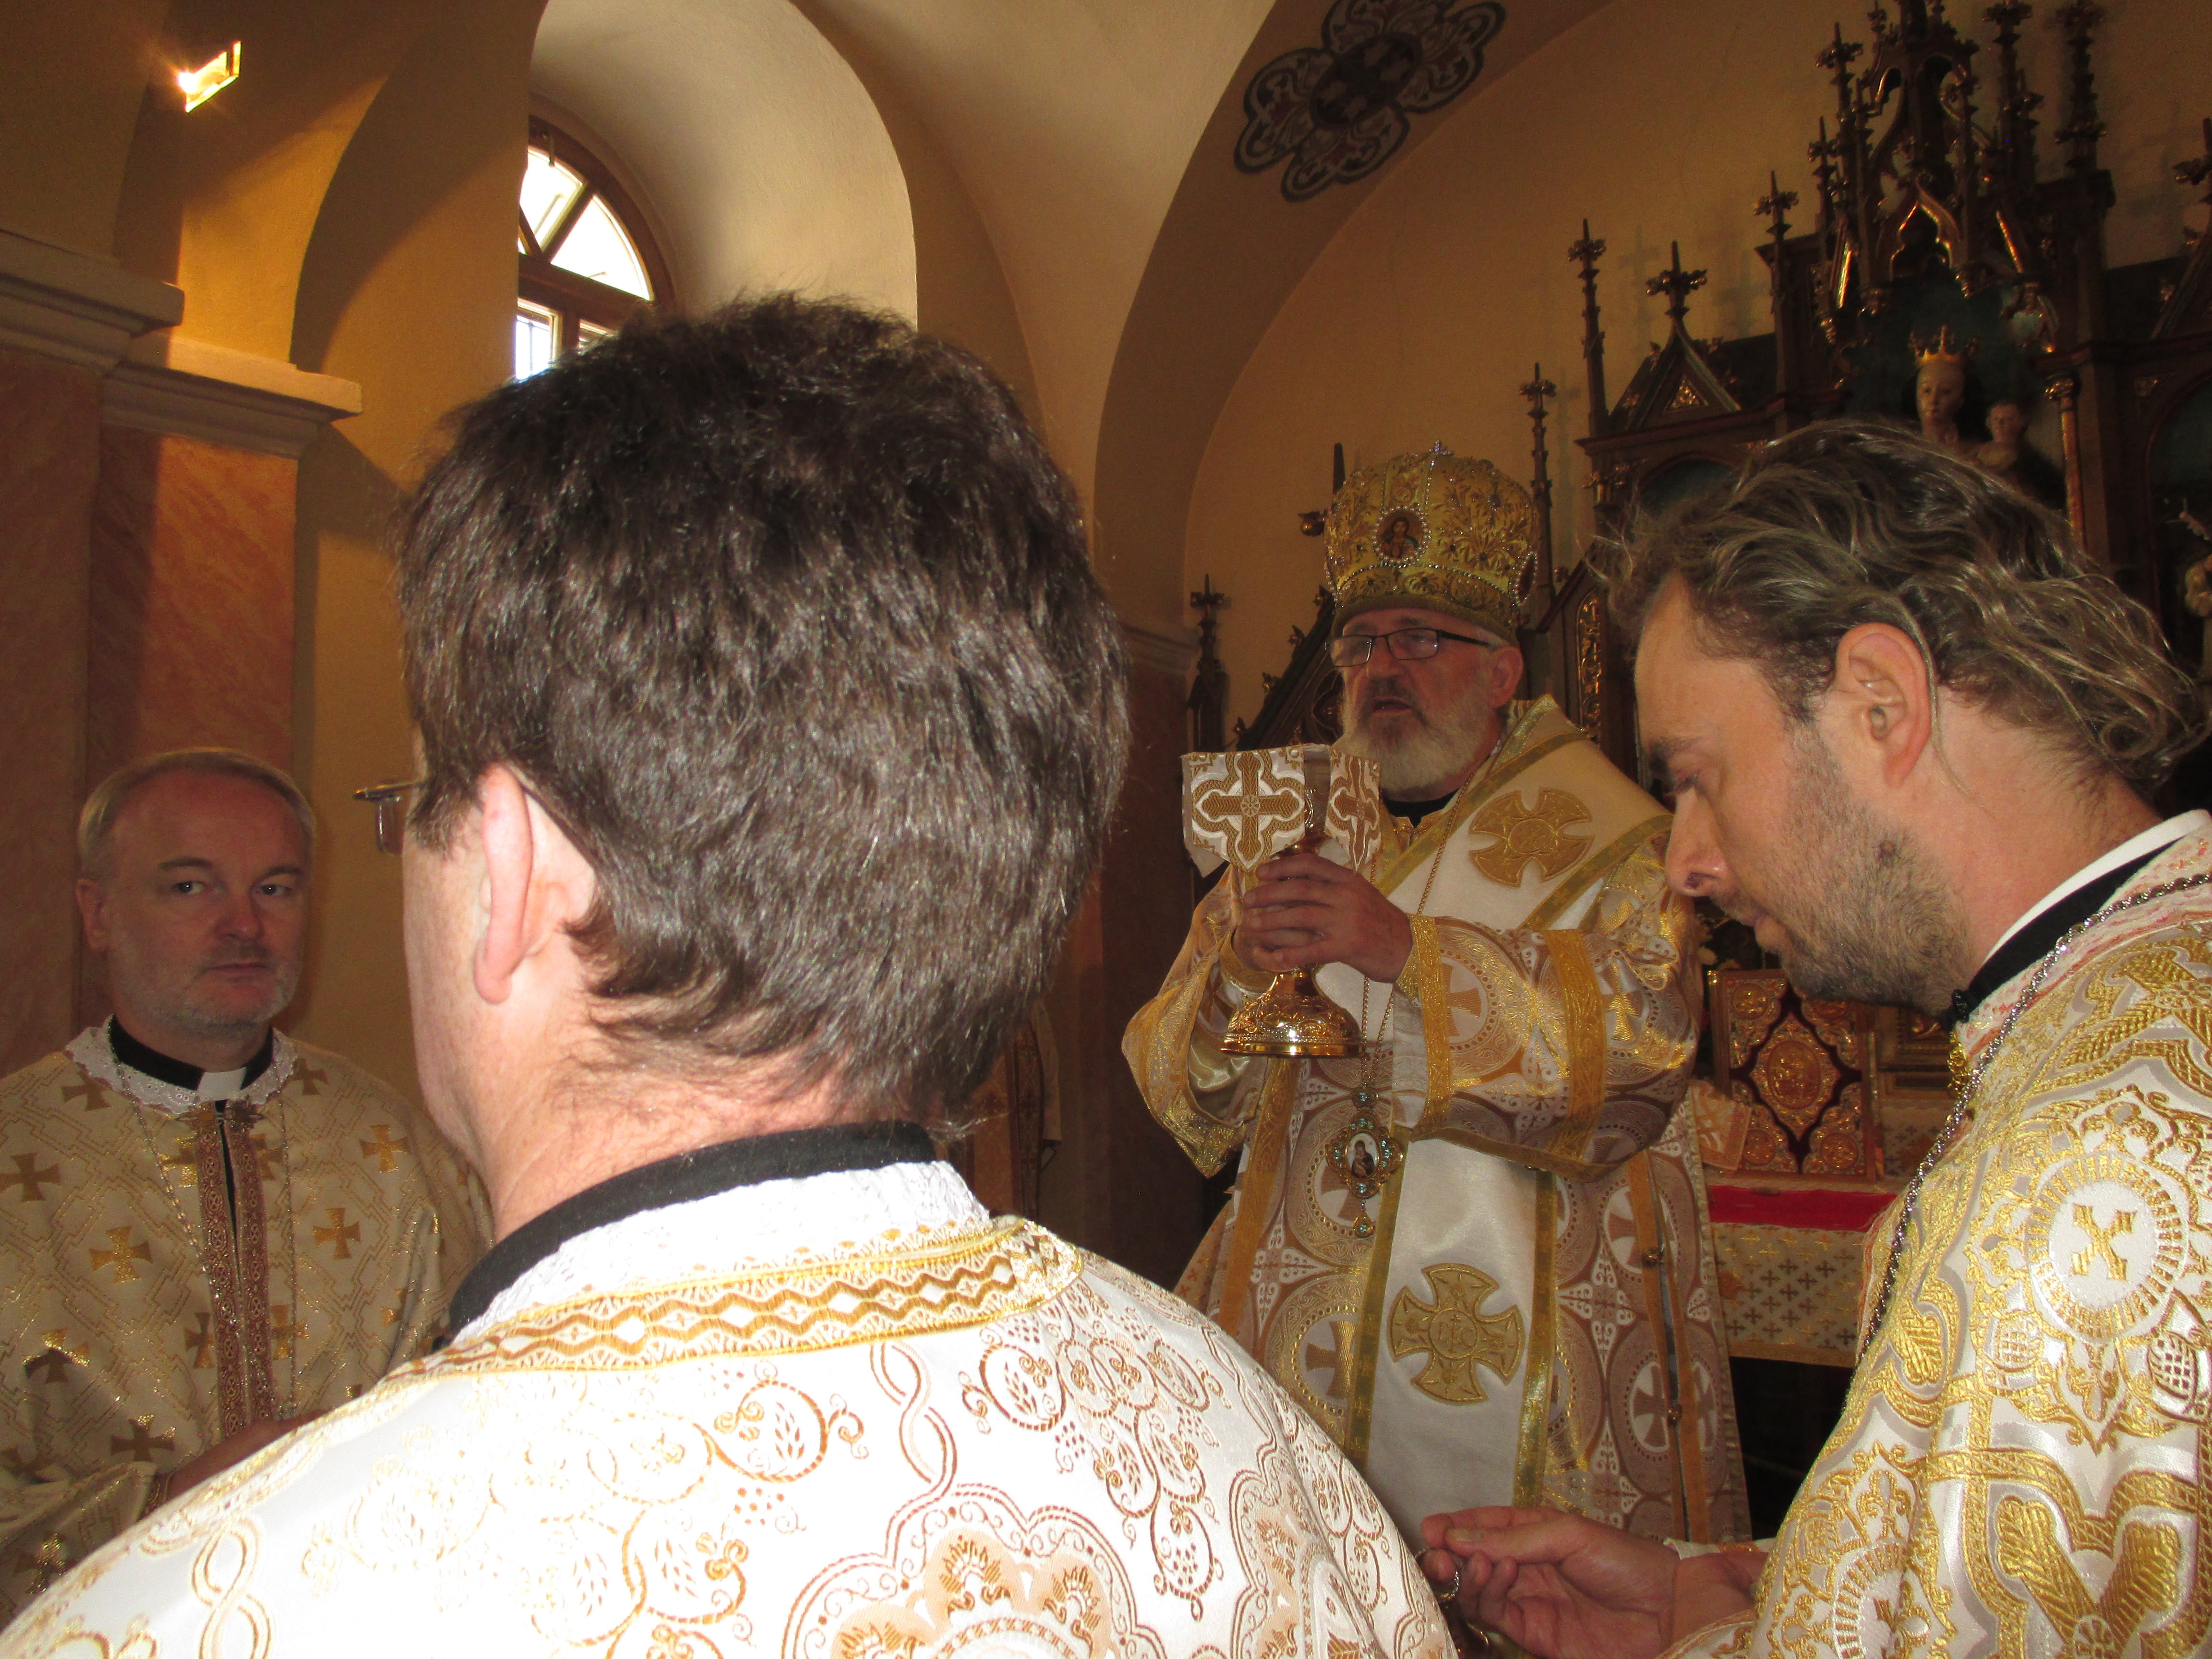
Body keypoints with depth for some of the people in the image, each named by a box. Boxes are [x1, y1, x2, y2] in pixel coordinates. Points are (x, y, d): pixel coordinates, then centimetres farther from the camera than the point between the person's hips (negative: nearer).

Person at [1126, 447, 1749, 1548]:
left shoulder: (1591, 827, 0)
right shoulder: (1296, 829, 11)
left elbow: (1640, 1036, -17)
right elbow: (1176, 1081, 7)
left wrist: (1411, 950, -26)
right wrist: (1238, 977, -15)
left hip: (1522, 1331, -3)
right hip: (1309, 1325, 3)